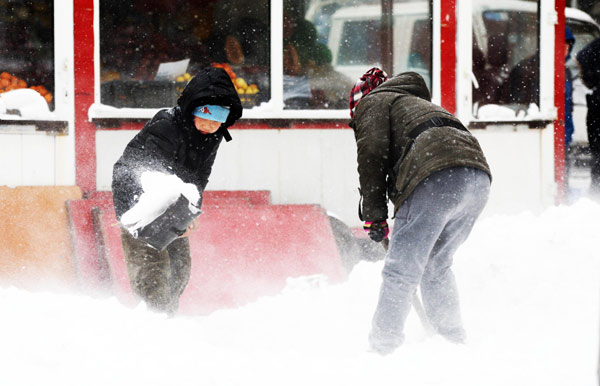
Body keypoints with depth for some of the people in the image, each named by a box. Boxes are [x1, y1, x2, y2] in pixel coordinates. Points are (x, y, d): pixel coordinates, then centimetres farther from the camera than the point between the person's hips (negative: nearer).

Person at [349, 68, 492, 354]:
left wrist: (374, 215, 3)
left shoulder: (373, 103, 20)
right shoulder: (418, 103, 42)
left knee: (401, 270, -4)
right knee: (436, 266, 22)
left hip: (436, 179, -8)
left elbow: (372, 154, 3)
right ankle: (453, 341, 24)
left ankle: (383, 347, -5)